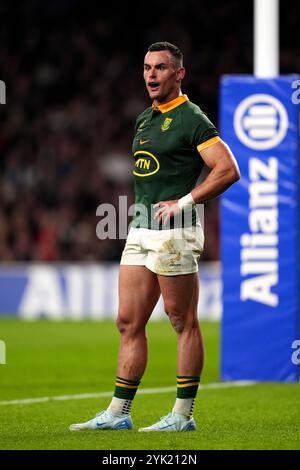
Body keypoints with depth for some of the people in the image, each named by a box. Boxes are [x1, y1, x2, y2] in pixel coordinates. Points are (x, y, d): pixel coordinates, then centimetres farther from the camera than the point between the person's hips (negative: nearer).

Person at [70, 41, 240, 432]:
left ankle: (183, 415, 2)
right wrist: (142, 210, 16)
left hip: (174, 232, -9)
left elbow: (228, 169, -17)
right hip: (140, 231, 9)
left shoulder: (191, 118, -9)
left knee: (183, 323, -2)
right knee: (129, 322, 6)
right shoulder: (145, 119, 17)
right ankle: (118, 413, 9)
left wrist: (183, 202, -17)